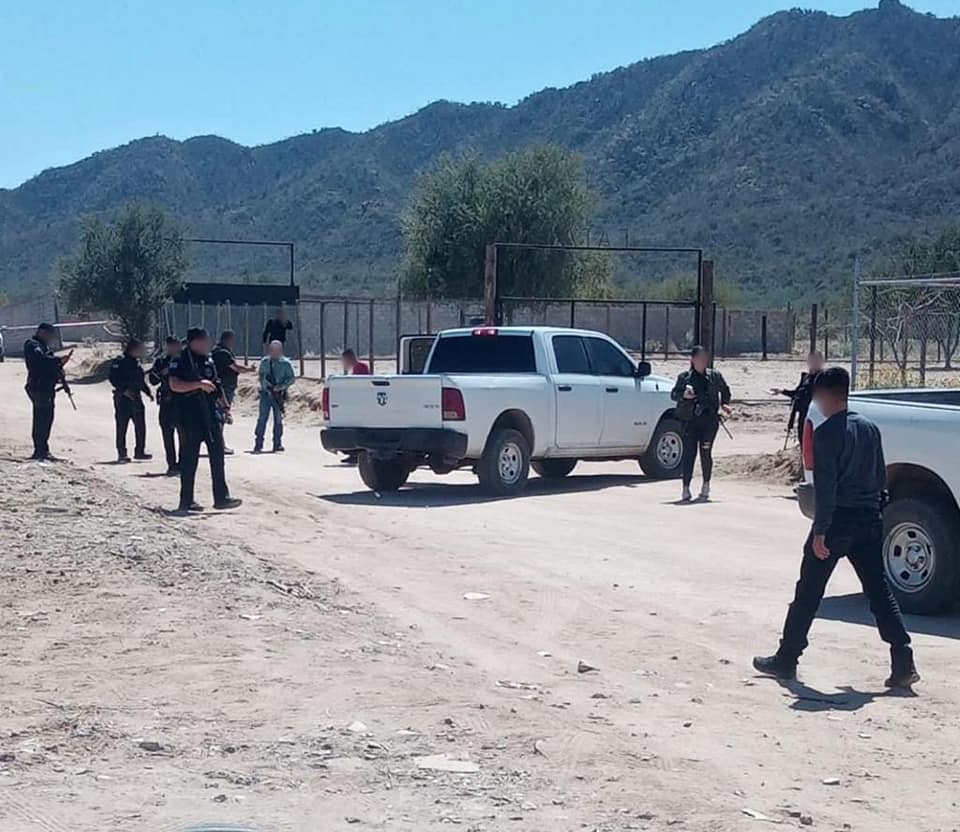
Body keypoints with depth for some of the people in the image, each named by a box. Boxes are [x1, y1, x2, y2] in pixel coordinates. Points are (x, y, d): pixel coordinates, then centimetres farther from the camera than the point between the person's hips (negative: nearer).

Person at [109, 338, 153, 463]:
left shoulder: (137, 363, 13)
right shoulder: (120, 362, -11)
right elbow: (113, 378, -16)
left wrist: (148, 392, 10)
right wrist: (123, 390, -24)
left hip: (136, 398, 8)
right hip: (123, 398, -8)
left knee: (140, 426, 8)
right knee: (122, 427, -1)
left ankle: (139, 451, 18)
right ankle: (122, 454, 4)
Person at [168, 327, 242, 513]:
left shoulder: (208, 360, 14)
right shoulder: (180, 361, -7)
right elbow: (175, 385, -18)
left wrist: (224, 405, 19)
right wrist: (199, 384, -24)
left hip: (210, 413, 6)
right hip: (189, 416, -6)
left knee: (217, 454, 0)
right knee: (189, 457, 1)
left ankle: (221, 497, 2)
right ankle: (186, 500, 10)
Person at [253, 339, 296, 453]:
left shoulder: (286, 363, -2)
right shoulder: (265, 362, 7)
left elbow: (292, 378, -2)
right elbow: (261, 376, 12)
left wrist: (281, 386, -15)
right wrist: (265, 385, -6)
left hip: (279, 395, -2)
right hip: (266, 393, 2)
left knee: (278, 420, 4)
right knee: (262, 419, -2)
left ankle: (277, 444, 12)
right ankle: (258, 445, 0)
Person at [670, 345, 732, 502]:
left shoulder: (714, 376, 9)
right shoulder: (684, 377, 6)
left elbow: (725, 390, 23)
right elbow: (673, 395, 6)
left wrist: (724, 404, 7)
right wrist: (684, 396, -14)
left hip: (709, 420, 1)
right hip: (690, 420, -1)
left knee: (706, 452, 3)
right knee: (689, 453, -6)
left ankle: (706, 486, 19)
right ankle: (686, 489, -7)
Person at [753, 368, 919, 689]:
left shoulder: (827, 433, -13)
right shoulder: (870, 428, 9)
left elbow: (825, 487, -17)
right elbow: (880, 478, 15)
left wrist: (819, 531, -15)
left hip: (838, 519, -6)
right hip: (869, 520, 6)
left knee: (808, 592, 5)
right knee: (880, 592, 7)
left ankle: (786, 659, 13)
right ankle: (903, 662, -2)